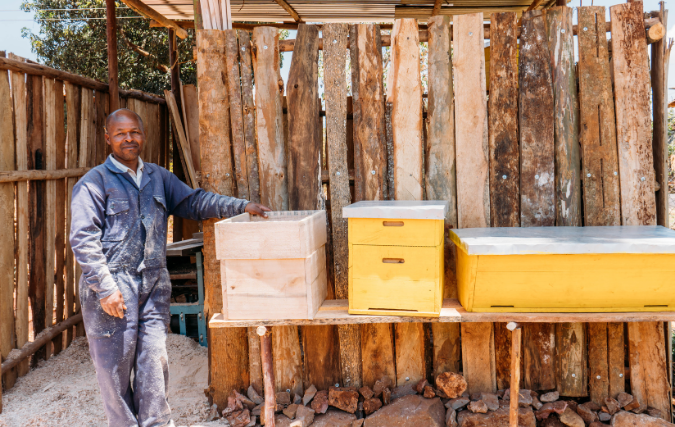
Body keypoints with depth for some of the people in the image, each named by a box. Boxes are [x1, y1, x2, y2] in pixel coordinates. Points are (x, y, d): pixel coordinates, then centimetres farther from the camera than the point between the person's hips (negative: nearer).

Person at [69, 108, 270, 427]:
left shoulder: (158, 177, 12)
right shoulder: (94, 182, -4)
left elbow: (193, 202, 16)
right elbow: (83, 239, -9)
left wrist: (241, 206, 5)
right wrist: (106, 288, -15)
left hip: (153, 284, 4)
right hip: (112, 288, -4)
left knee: (154, 359, 6)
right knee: (114, 364, 3)